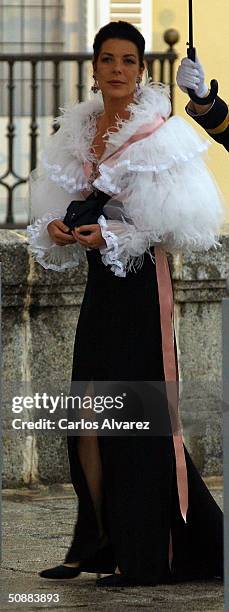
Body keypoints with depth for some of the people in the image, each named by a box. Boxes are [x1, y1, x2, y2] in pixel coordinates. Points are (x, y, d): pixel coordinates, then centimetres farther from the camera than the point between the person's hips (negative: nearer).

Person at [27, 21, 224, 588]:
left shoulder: (158, 135, -8)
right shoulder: (80, 131, 12)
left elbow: (173, 221, -13)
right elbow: (63, 200, 16)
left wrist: (111, 236, -20)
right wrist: (56, 228, -5)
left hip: (140, 282, -7)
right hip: (100, 285, 7)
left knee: (134, 417, -7)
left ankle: (141, 558, -2)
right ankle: (96, 546, 15)